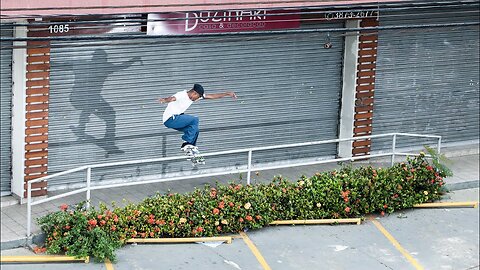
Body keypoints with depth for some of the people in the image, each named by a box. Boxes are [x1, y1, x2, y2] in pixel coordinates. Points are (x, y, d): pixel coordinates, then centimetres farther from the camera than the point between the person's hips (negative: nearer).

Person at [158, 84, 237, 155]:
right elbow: (172, 98, -43)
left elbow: (212, 96, 11)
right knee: (195, 120, -19)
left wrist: (227, 94, 11)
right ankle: (186, 143, -18)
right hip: (169, 119, -10)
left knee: (195, 131, 10)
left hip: (176, 118, 10)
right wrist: (165, 100, -65)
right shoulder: (182, 95, -21)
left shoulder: (196, 95, 6)